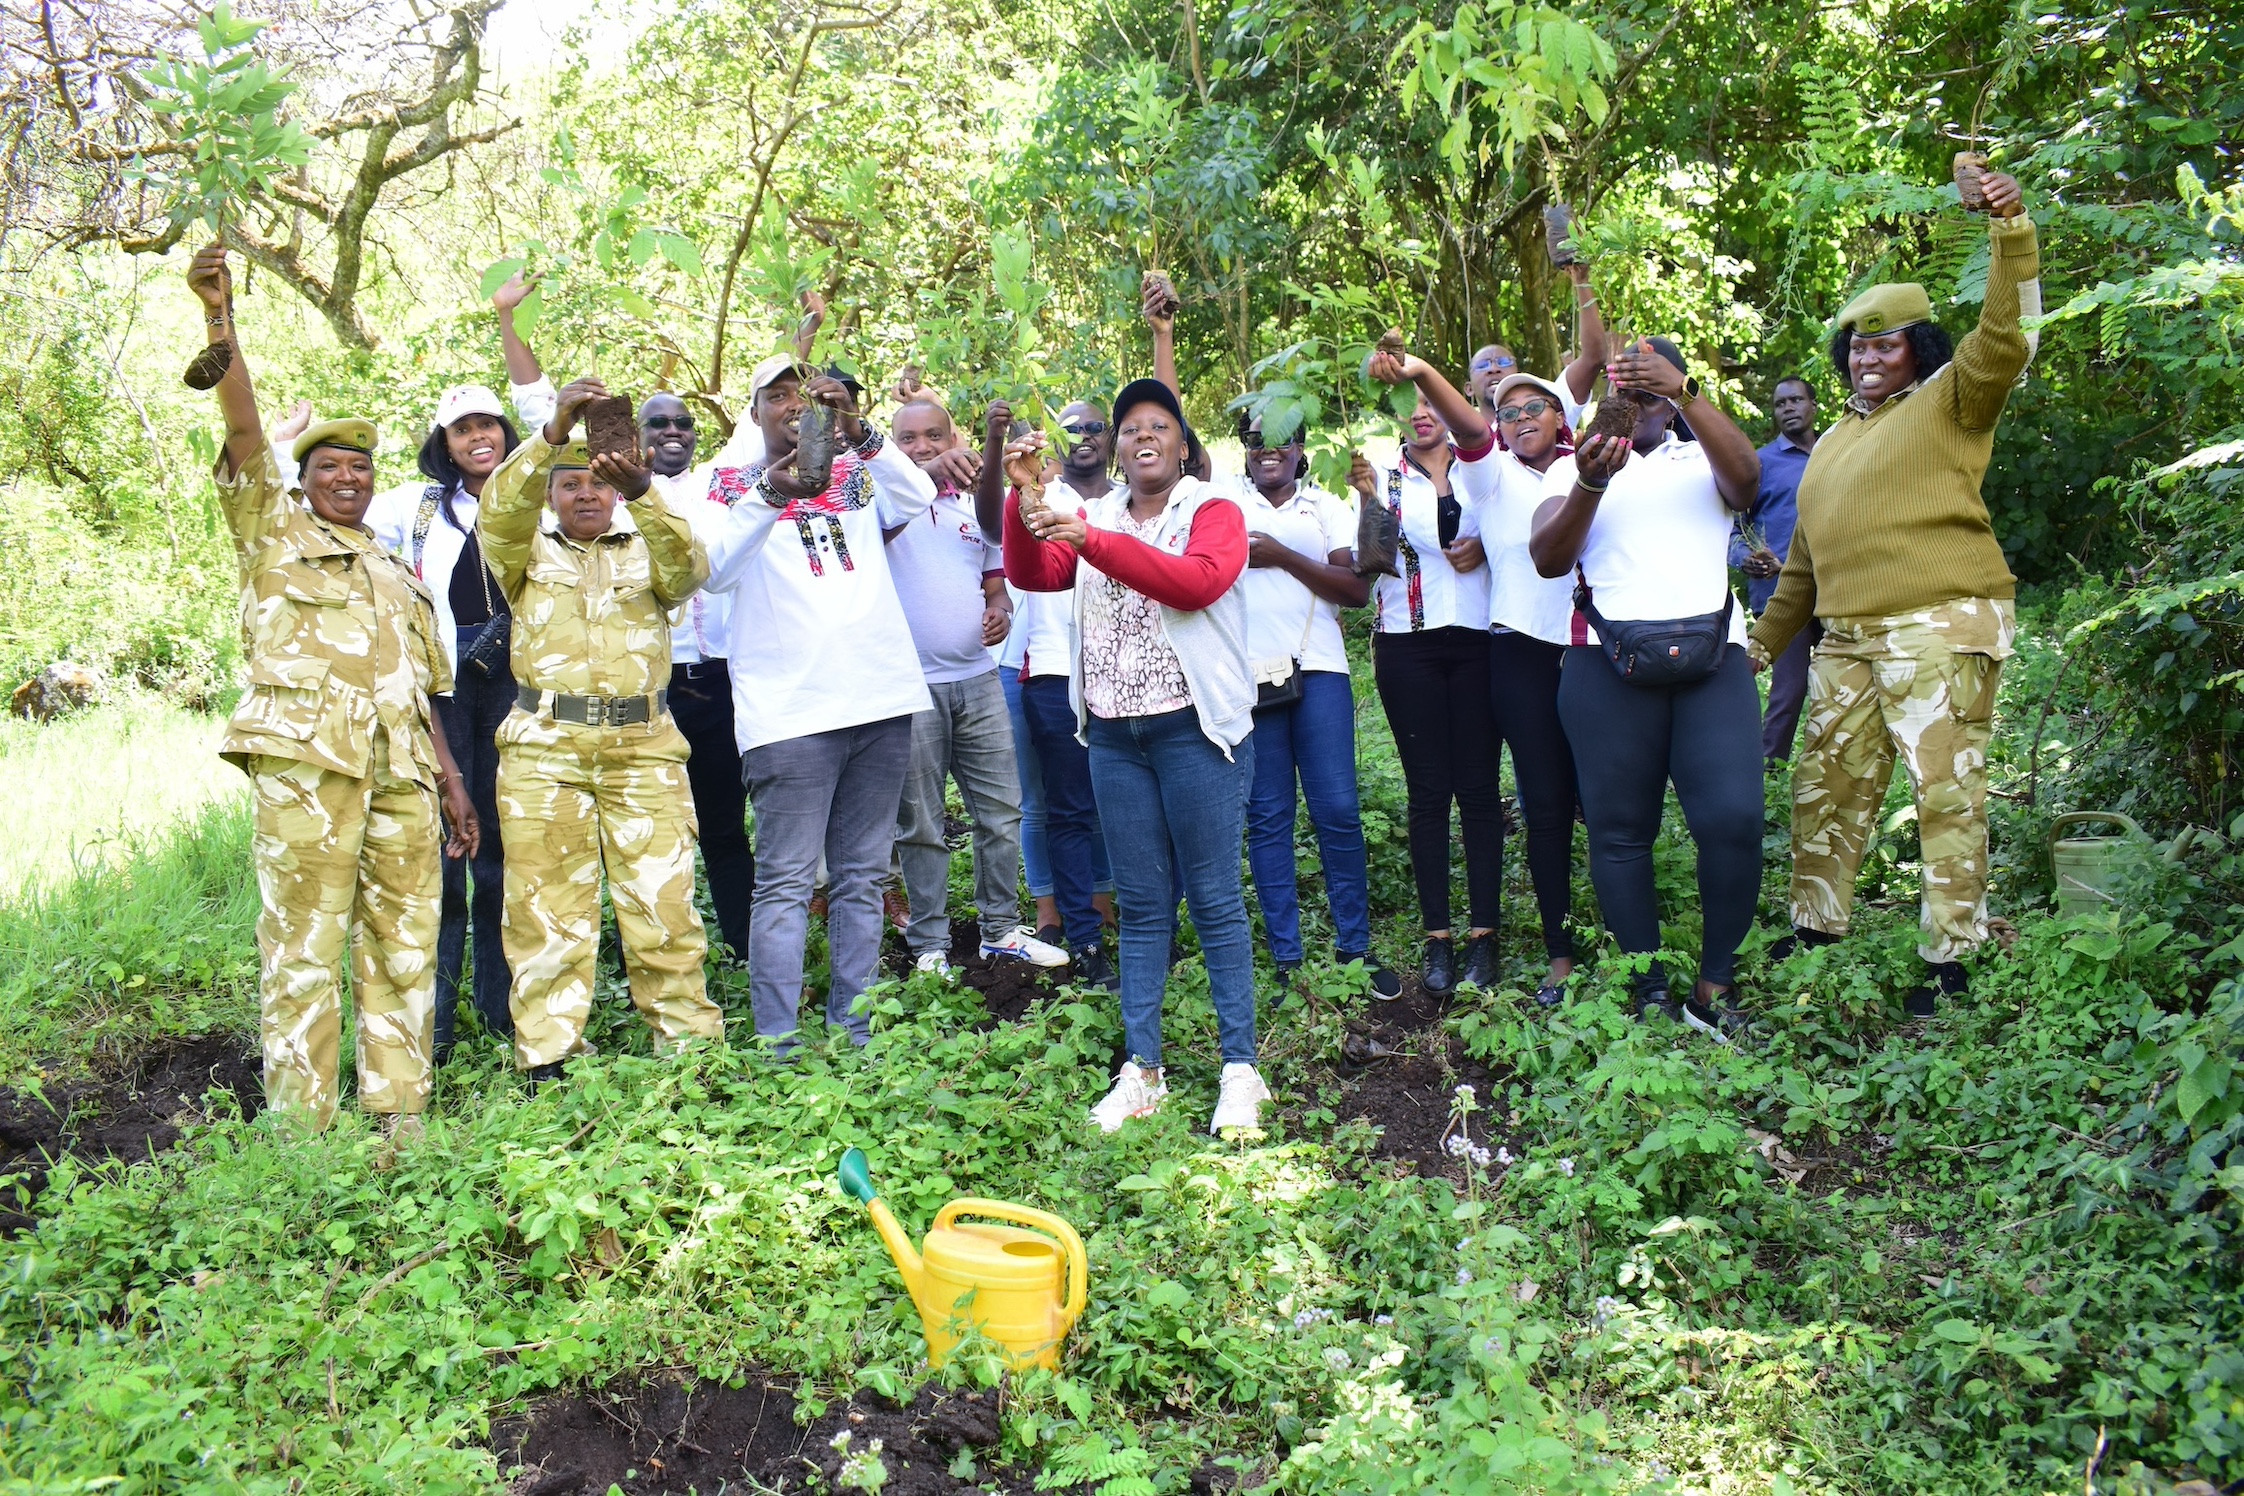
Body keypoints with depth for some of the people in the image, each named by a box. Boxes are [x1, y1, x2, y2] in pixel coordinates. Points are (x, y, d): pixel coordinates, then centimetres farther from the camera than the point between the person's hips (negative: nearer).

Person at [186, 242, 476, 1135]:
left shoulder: (399, 576, 27)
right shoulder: (274, 532, 15)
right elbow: (243, 428, 0)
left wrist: (451, 782, 14)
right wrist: (219, 317, -10)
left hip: (399, 768, 5)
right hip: (306, 756, -5)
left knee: (404, 942, 3)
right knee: (303, 943, -7)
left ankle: (400, 1116, 9)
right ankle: (301, 1127, -3)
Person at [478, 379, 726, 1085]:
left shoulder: (647, 548, 15)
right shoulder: (527, 551, 14)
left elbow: (688, 566, -8)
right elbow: (499, 511, -8)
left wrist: (642, 490, -26)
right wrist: (553, 432, -24)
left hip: (644, 746, 0)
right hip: (544, 747, 0)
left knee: (663, 899, -2)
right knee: (546, 903, -1)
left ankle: (687, 1040, 6)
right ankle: (547, 1055, 5)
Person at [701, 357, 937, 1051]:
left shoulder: (856, 474, 15)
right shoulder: (733, 484, 7)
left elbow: (917, 498, -6)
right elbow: (716, 570, -12)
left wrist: (856, 429, -21)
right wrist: (769, 495, -27)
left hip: (881, 700, 4)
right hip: (789, 708, -3)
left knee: (862, 879, 9)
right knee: (786, 884, -5)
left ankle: (853, 1034, 17)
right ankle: (778, 1047, -1)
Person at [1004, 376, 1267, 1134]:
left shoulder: (1213, 511, -1)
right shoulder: (1095, 517, 13)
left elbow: (1198, 582, -21)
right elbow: (1031, 575, 0)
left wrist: (1093, 541, -27)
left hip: (1193, 727, -4)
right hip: (1115, 732, 5)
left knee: (1215, 899, -2)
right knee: (1141, 905, 9)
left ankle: (1240, 1070, 5)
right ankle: (1141, 1070, 14)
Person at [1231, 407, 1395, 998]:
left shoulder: (1330, 508, 11)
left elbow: (1357, 589, -1)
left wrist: (1281, 556, -9)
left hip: (1317, 671, 0)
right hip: (1247, 676, 0)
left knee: (1338, 811, -3)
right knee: (1266, 817, 2)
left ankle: (1355, 949, 8)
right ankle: (1286, 958, 9)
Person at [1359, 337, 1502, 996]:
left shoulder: (1477, 468, 9)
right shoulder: (1386, 479, 5)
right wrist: (1367, 501, -24)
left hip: (1477, 639, 0)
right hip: (1409, 645, 0)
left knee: (1478, 786, -1)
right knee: (1428, 789, 1)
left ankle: (1483, 934, 4)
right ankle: (1437, 936, 6)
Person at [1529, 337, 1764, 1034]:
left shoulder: (1702, 459, 18)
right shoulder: (1572, 467, 15)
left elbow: (1747, 477, -7)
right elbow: (1548, 558, -2)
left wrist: (1685, 392, -18)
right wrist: (1591, 483, -19)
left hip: (1713, 659, 0)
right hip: (1608, 665, 0)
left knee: (1733, 819, -14)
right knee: (1619, 829, -2)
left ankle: (1714, 989, 0)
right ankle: (1650, 995, 8)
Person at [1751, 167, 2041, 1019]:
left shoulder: (1950, 403, 3)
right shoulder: (1836, 438, 23)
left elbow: (2006, 340, -17)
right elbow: (1805, 557, 25)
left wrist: (2011, 231, -26)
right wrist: (1765, 639, 24)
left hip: (1940, 626, -7)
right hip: (1847, 637, 7)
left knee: (1947, 791, -4)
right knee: (1825, 787, 11)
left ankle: (1950, 959, 4)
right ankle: (1815, 933, 26)